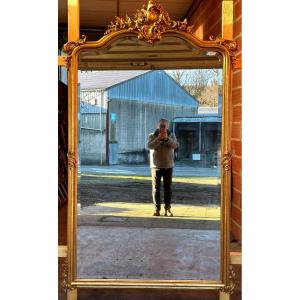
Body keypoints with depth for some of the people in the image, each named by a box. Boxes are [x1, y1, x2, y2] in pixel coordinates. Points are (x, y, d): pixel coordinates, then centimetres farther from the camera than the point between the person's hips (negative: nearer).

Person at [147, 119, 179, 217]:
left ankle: (167, 209, 6)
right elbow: (150, 146, -18)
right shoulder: (152, 136, 0)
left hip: (168, 166, 1)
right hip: (156, 166, -1)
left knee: (168, 188, 1)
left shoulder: (171, 136, 4)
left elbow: (175, 145, -14)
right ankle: (157, 209, 5)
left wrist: (167, 138, -30)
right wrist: (158, 138, -32)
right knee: (156, 188, 0)